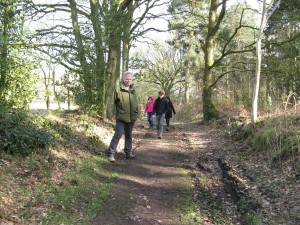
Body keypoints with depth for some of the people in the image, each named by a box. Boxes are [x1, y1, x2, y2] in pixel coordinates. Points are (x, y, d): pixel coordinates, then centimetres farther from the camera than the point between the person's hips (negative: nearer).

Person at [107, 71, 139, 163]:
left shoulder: (133, 91, 9)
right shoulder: (118, 90, -8)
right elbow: (113, 102, -7)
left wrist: (136, 114, 10)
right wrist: (116, 112, -8)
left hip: (131, 118, 6)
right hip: (121, 117, -6)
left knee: (129, 136, 15)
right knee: (118, 135, -10)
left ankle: (128, 153, 27)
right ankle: (111, 154, -3)